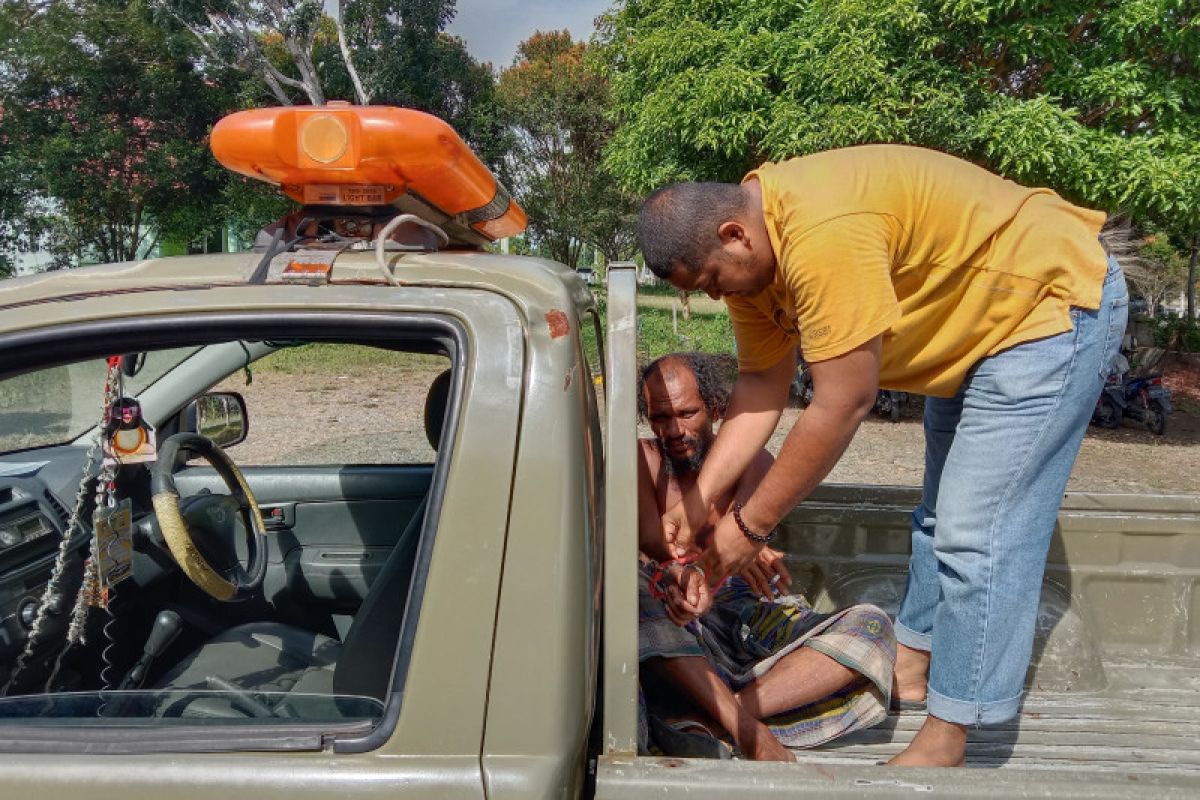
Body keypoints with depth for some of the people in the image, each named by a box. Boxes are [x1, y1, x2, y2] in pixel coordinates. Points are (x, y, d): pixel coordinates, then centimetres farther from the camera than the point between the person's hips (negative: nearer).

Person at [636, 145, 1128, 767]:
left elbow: (840, 408, -33)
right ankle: (911, 666, 35)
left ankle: (945, 742, 2)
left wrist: (749, 525, -23)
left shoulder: (822, 236, -37)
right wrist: (698, 500, -11)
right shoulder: (746, 246, -6)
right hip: (975, 321, 10)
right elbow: (762, 385, -4)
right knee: (942, 511, 18)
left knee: (978, 533, -12)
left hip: (1051, 299, -10)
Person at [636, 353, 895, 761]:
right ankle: (741, 725, -40)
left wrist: (685, 568, -35)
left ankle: (699, 721, -37)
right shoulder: (644, 459, 6)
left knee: (872, 627, -22)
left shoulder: (754, 462, 8)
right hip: (680, 630, -2)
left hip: (755, 617, 2)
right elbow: (650, 538, -11)